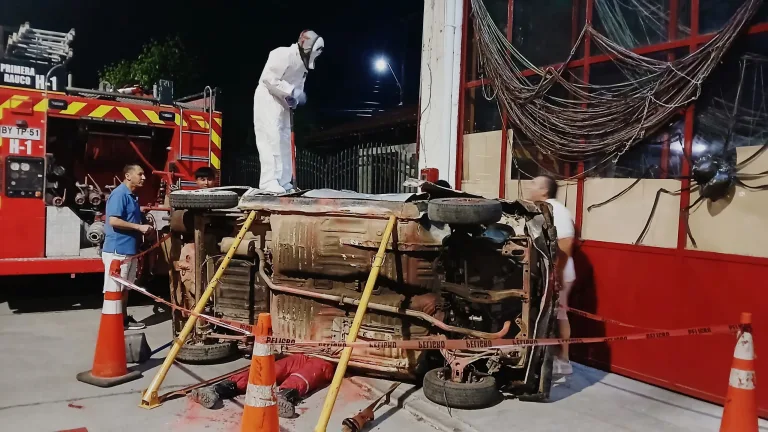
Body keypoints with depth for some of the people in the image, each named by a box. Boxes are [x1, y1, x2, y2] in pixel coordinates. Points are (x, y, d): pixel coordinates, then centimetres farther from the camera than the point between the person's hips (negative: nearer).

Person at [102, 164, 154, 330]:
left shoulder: (132, 196, 16)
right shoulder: (119, 194, -14)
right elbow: (113, 221, -23)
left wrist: (144, 228, 11)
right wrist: (139, 227, -19)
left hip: (129, 249, 10)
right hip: (117, 250, -10)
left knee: (125, 287, 16)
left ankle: (124, 319, 24)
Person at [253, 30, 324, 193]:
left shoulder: (303, 63, 12)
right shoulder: (283, 54, -17)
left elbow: (298, 87, 17)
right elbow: (268, 78, -24)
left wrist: (294, 99, -4)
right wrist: (291, 91, -25)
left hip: (282, 103, 10)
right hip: (267, 99, -9)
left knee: (284, 141, 9)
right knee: (271, 138, -17)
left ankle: (284, 182, 14)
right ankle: (269, 181, -19)